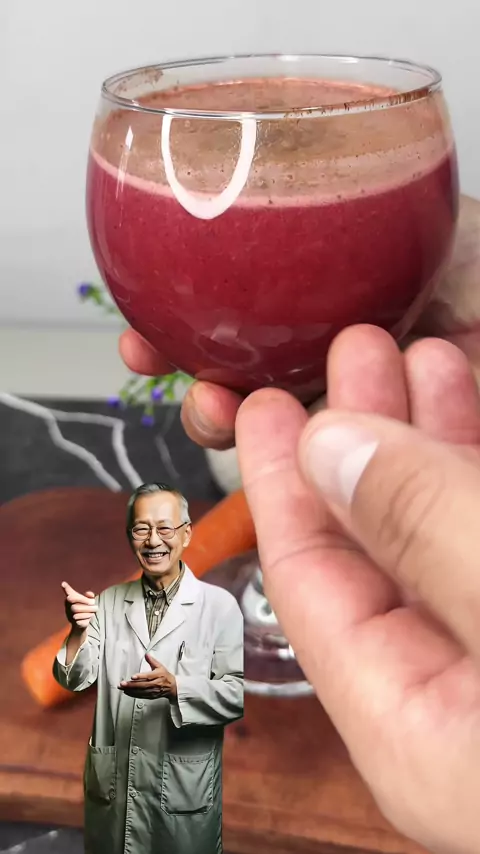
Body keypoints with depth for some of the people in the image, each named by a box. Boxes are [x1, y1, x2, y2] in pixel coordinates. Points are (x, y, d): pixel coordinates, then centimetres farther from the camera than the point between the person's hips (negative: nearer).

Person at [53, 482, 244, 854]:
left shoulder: (219, 605, -10)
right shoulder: (109, 601, 4)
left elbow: (238, 693, -13)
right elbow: (75, 680, 0)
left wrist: (176, 688, -28)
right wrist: (78, 629, -19)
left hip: (184, 790, -3)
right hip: (110, 785, 4)